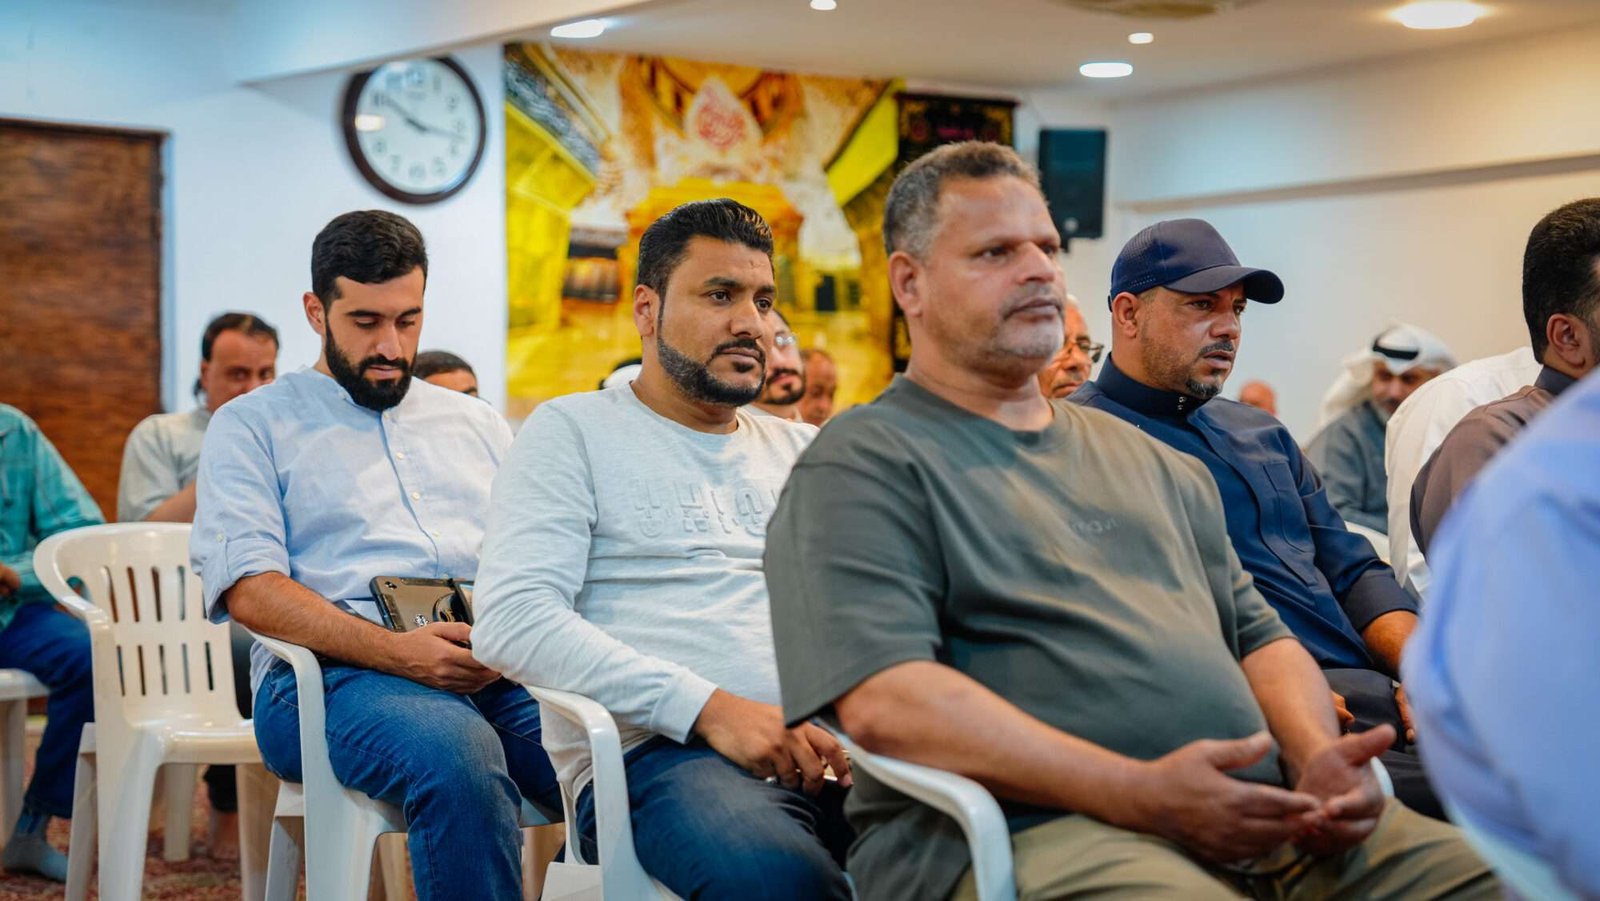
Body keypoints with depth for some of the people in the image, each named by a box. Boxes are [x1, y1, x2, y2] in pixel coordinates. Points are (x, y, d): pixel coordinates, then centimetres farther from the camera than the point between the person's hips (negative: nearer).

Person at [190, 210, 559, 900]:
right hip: (334, 673, -3)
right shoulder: (253, 424, 13)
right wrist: (396, 649, -18)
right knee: (461, 762, -39)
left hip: (499, 668, 4)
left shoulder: (478, 424, 28)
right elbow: (248, 587, -2)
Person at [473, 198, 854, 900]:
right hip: (655, 752, -5)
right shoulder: (571, 432, 9)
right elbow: (510, 620, -5)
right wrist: (709, 707, -15)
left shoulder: (803, 450, 27)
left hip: (827, 750, 5)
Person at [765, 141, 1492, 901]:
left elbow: (1258, 634, 25)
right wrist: (1142, 794, -20)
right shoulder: (862, 466, 1)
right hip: (1034, 830, -7)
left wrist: (1317, 758, 1)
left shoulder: (1148, 460, 26)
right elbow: (884, 702, -13)